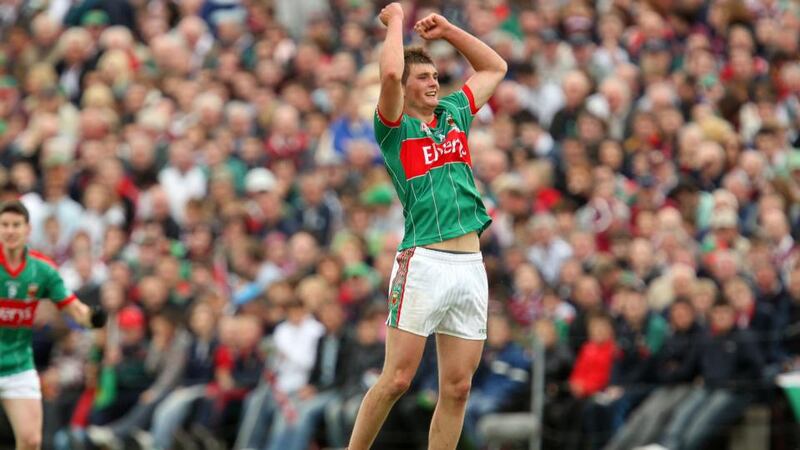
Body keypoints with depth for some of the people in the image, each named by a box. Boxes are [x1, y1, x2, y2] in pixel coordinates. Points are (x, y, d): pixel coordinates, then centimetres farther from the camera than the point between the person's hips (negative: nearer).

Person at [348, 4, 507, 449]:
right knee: (397, 379, -8)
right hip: (423, 262, -6)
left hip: (471, 265, 6)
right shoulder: (394, 127, 2)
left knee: (458, 388, 3)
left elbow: (495, 67, 31)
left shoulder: (454, 114, 20)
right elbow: (390, 73, -17)